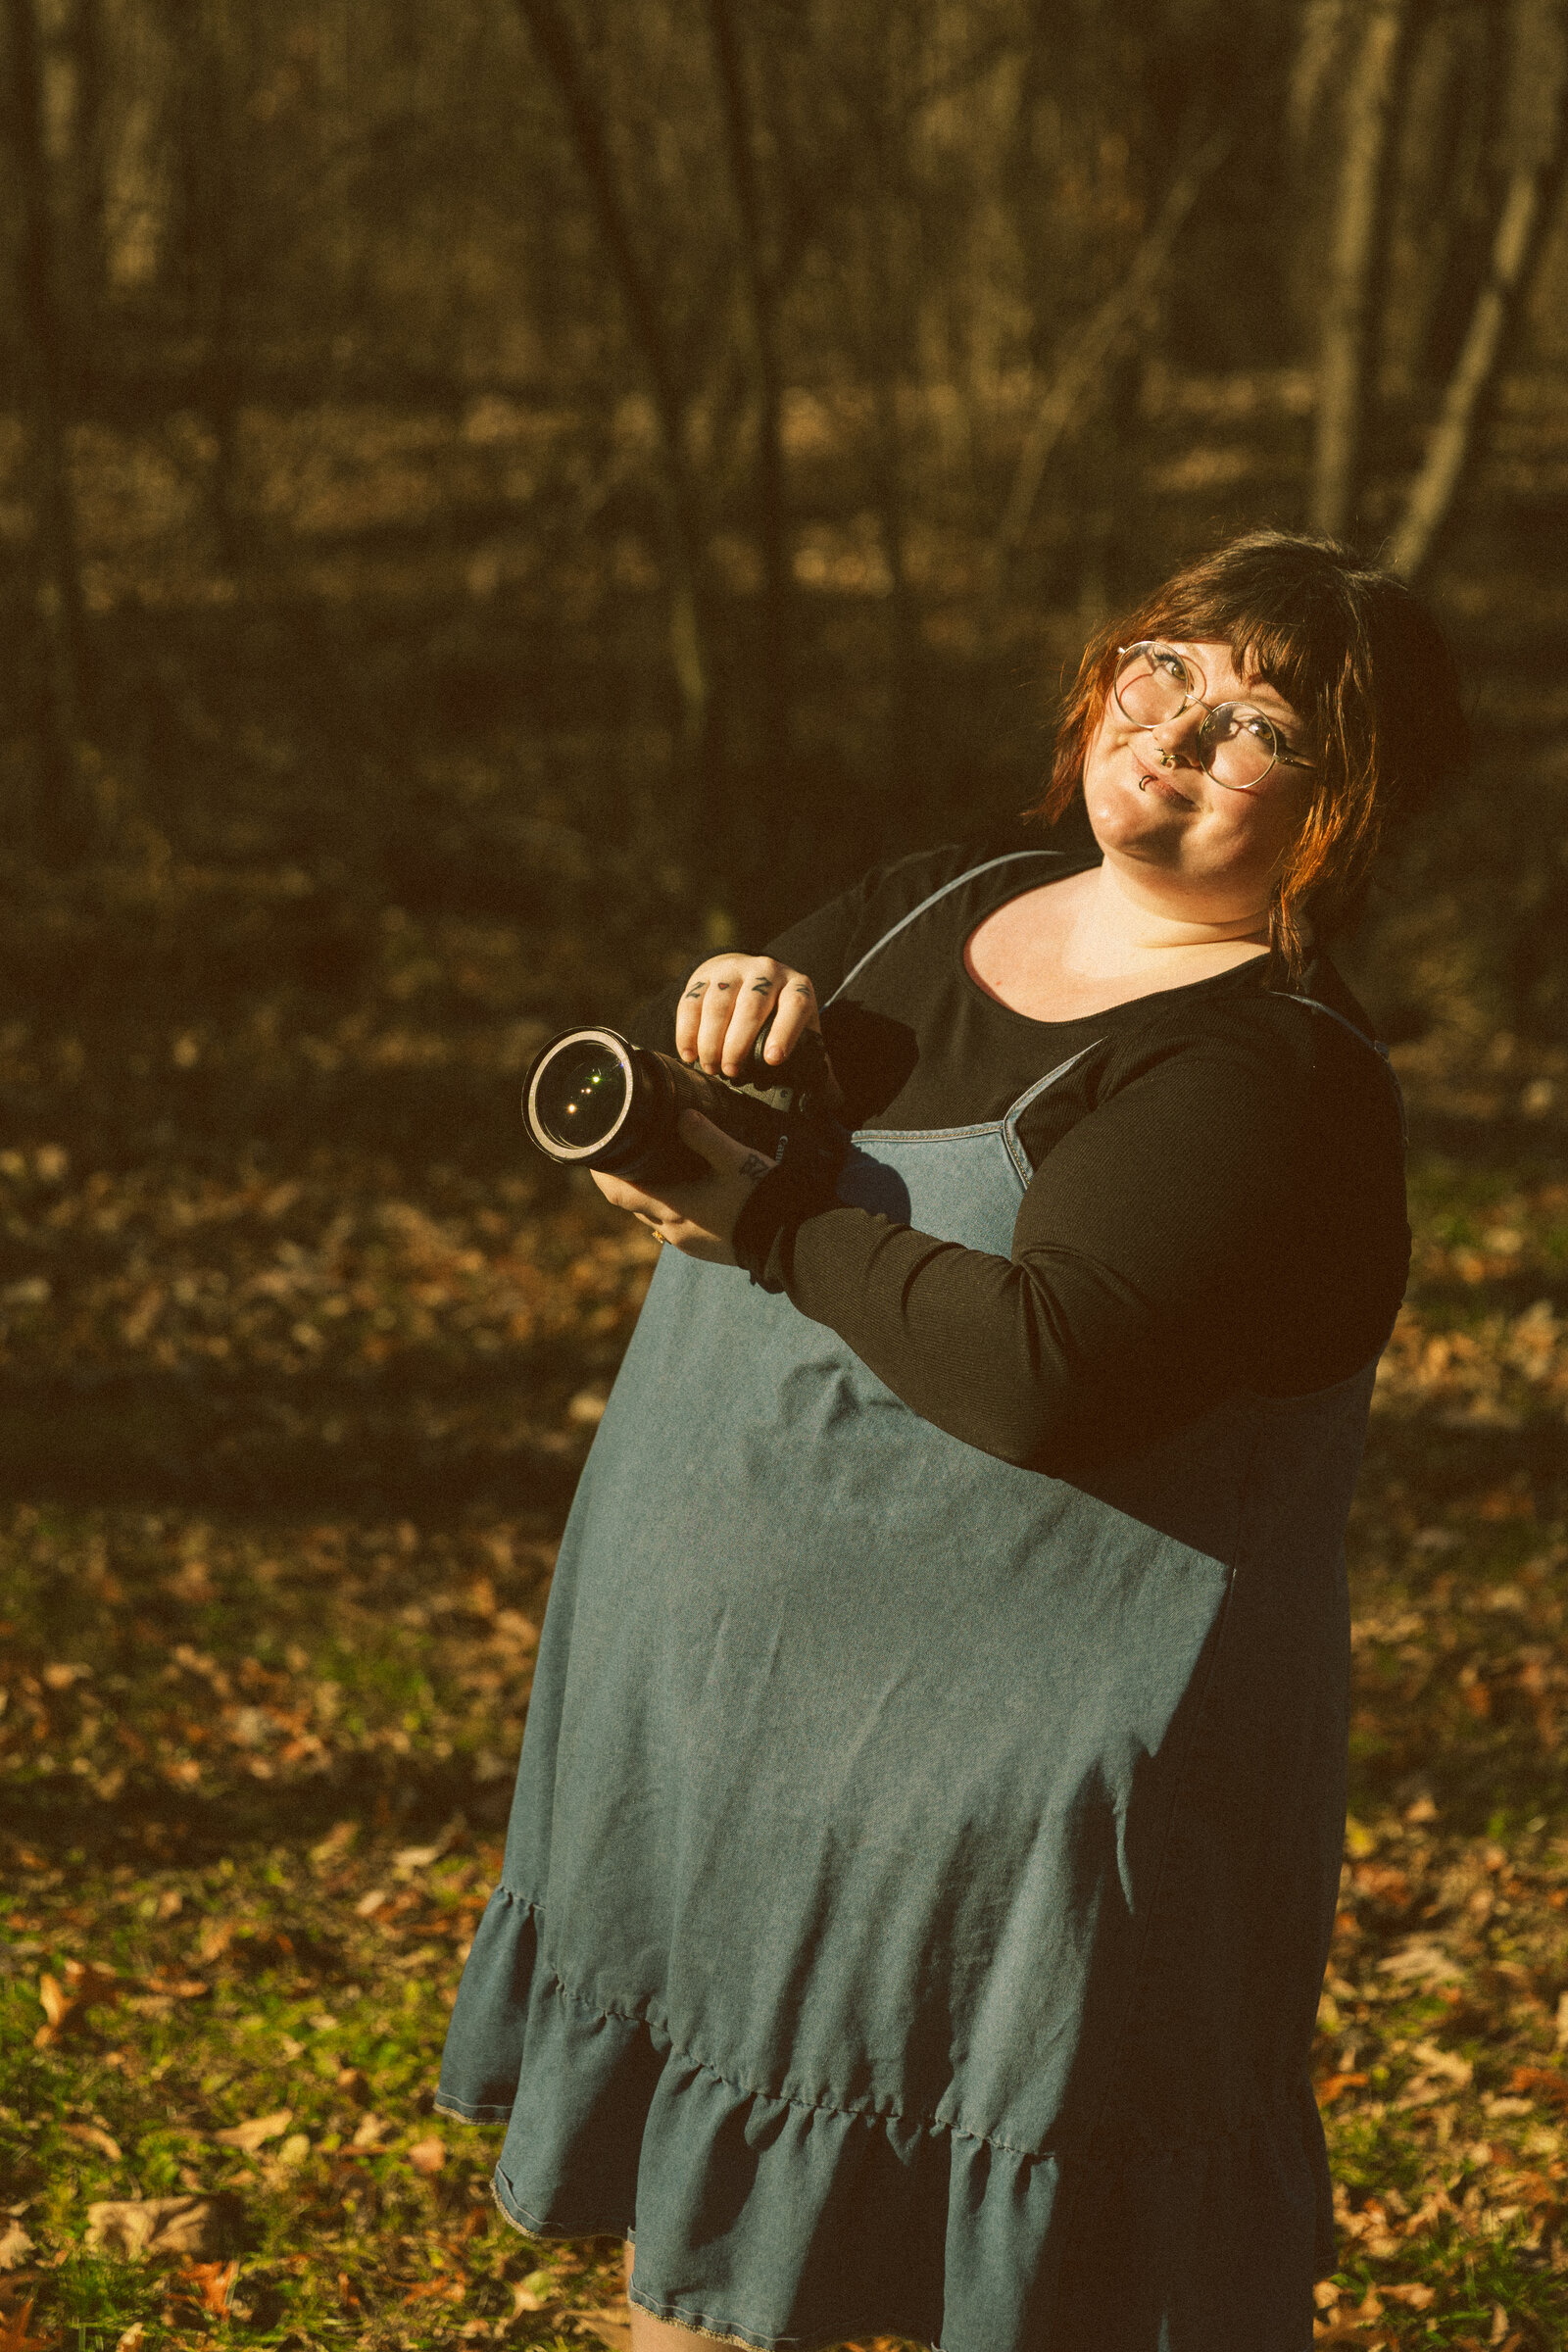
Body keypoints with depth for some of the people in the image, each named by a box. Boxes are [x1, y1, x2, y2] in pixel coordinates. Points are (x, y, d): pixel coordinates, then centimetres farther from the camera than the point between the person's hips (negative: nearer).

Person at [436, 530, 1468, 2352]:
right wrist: (727, 1008, -9)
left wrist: (770, 1227, -19)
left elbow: (1043, 1371, -32)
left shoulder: (1275, 1081, -18)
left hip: (1012, 1780, -8)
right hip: (728, 1721, 8)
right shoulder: (943, 902, 8)